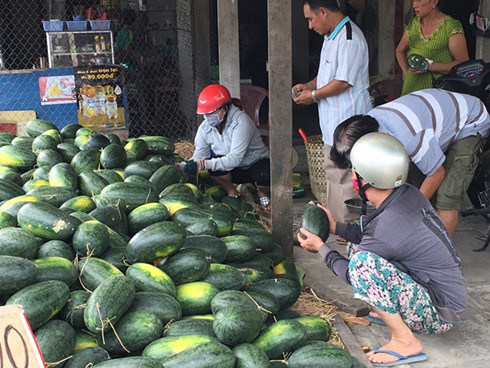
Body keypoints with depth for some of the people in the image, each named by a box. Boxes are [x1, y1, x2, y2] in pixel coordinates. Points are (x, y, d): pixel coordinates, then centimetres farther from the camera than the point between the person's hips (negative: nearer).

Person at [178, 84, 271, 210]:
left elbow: (235, 159, -37)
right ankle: (232, 194, -2)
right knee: (215, 162, -29)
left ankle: (263, 194, 0)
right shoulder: (205, 128, -10)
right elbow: (198, 156, -10)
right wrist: (182, 167, -32)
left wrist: (202, 164, -43)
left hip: (256, 163, -4)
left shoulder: (241, 122, -29)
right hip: (235, 171, 4)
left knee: (265, 177, -38)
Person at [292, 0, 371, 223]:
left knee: (343, 177, -5)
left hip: (347, 120, -11)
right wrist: (308, 85, 10)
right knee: (333, 173, 17)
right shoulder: (331, 36, 16)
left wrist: (314, 95, -11)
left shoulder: (349, 39, -18)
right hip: (333, 121, 11)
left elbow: (343, 81, -23)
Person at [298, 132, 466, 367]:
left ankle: (405, 341, -13)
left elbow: (353, 274, -11)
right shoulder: (408, 193, -7)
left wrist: (321, 248, 2)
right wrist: (336, 227, 11)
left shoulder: (386, 228, -29)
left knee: (362, 261, -28)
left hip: (439, 315, -8)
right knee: (360, 243, 10)